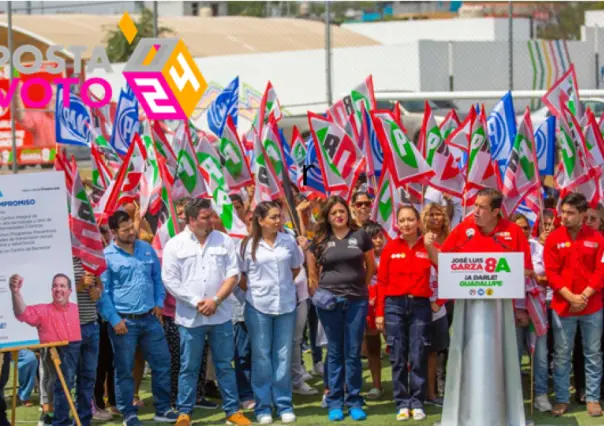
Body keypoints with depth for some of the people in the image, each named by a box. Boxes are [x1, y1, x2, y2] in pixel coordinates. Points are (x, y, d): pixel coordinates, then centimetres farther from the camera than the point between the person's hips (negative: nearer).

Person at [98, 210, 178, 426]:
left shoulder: (147, 249, 7)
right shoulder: (106, 256, -10)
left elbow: (157, 278, 17)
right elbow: (102, 292, -10)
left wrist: (159, 302, 6)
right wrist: (114, 319, -15)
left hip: (150, 319, 5)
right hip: (124, 321, -5)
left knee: (162, 362, 8)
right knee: (124, 369, 4)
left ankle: (163, 409, 19)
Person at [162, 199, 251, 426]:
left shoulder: (224, 241, 5)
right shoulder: (175, 245, -1)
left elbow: (233, 274, 1)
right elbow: (170, 281, -5)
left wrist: (215, 300, -11)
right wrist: (196, 302, -11)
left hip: (221, 314, 2)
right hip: (190, 317, -2)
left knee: (225, 365, 8)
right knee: (189, 367, 5)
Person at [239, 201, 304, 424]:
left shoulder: (289, 241, 1)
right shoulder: (248, 245, -4)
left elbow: (296, 268, 14)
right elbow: (241, 276, 3)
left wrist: (285, 286, 10)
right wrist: (254, 291, 2)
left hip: (286, 305, 2)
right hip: (258, 306, -2)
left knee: (283, 356, 6)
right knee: (261, 357, 4)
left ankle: (284, 405, 13)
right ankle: (263, 407, 9)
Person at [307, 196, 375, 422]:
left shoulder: (360, 236, 1)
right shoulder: (320, 240, 3)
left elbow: (371, 265, 11)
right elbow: (312, 269, 15)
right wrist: (318, 292, 10)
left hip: (357, 300, 0)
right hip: (330, 301, 1)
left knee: (353, 353, 2)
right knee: (335, 353, 6)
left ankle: (354, 402, 10)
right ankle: (334, 403, 10)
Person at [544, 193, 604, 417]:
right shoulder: (554, 238, -1)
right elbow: (551, 273, -4)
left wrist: (584, 296, -13)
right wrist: (571, 297, -14)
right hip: (562, 305, 0)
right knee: (561, 355, 4)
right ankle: (561, 399, 11)